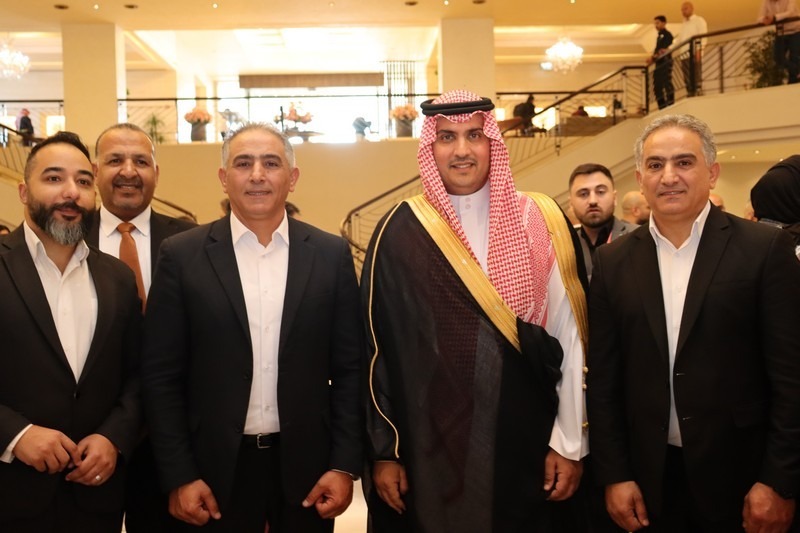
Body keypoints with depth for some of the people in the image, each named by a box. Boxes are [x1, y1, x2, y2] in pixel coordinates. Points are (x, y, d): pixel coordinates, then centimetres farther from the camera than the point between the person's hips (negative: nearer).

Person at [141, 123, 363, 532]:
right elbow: (161, 375, -2)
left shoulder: (331, 254, -1)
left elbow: (349, 368, 1)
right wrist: (179, 476, -5)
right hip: (216, 467, -1)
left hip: (307, 464, 1)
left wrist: (345, 465, -3)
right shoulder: (182, 255, -4)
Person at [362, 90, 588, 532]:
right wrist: (383, 450, -3)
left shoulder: (540, 224, -2)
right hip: (427, 446, 0)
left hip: (524, 443, 1)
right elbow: (377, 347, -2)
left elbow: (569, 336, -2)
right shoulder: (399, 232, -4)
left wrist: (570, 443, -3)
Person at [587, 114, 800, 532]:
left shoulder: (765, 249, -6)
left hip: (740, 477, -2)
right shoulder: (613, 262, 1)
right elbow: (603, 378, 3)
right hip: (649, 479, 2)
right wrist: (613, 475, 0)